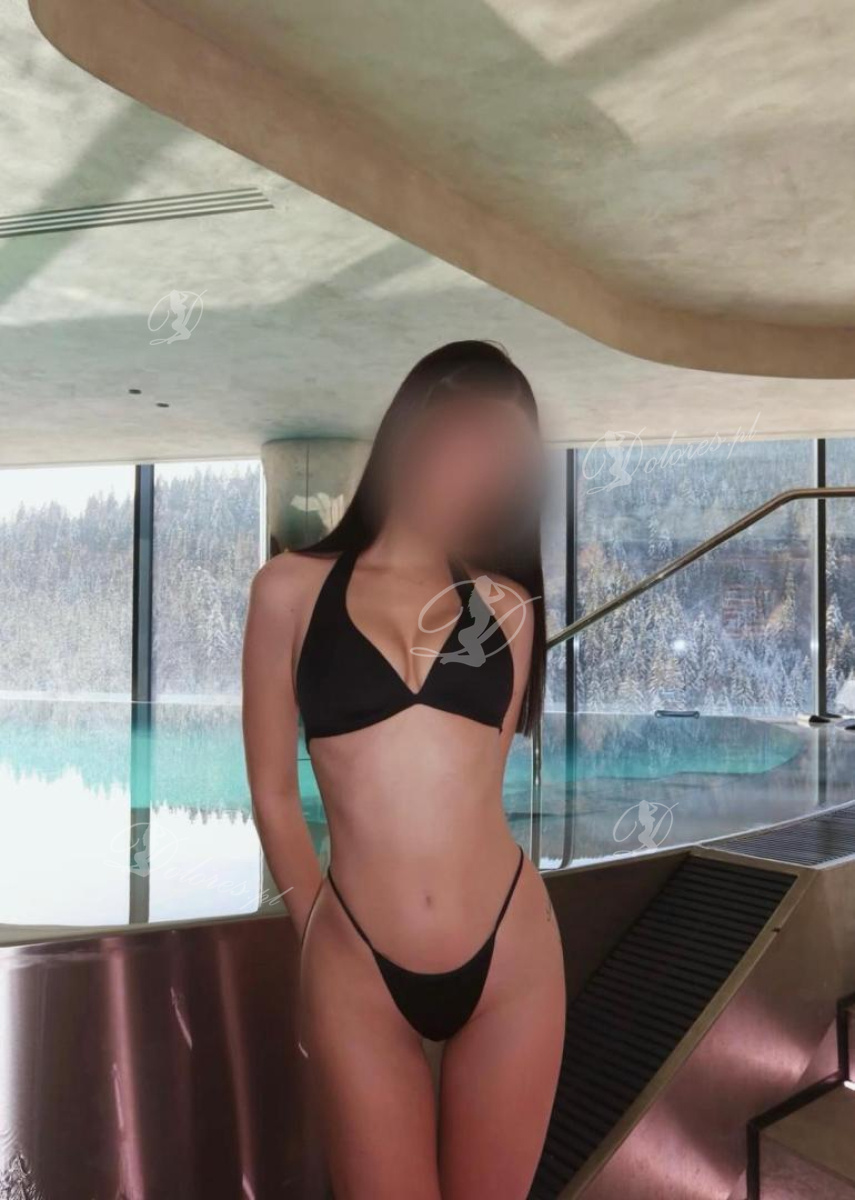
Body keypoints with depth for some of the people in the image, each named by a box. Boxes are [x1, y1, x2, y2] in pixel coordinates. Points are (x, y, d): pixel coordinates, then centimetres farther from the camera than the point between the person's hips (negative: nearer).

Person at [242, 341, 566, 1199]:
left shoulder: (506, 605, 4)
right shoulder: (293, 588, -2)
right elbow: (273, 796, 3)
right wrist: (319, 936, 8)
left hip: (511, 953, 2)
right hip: (357, 970, -2)